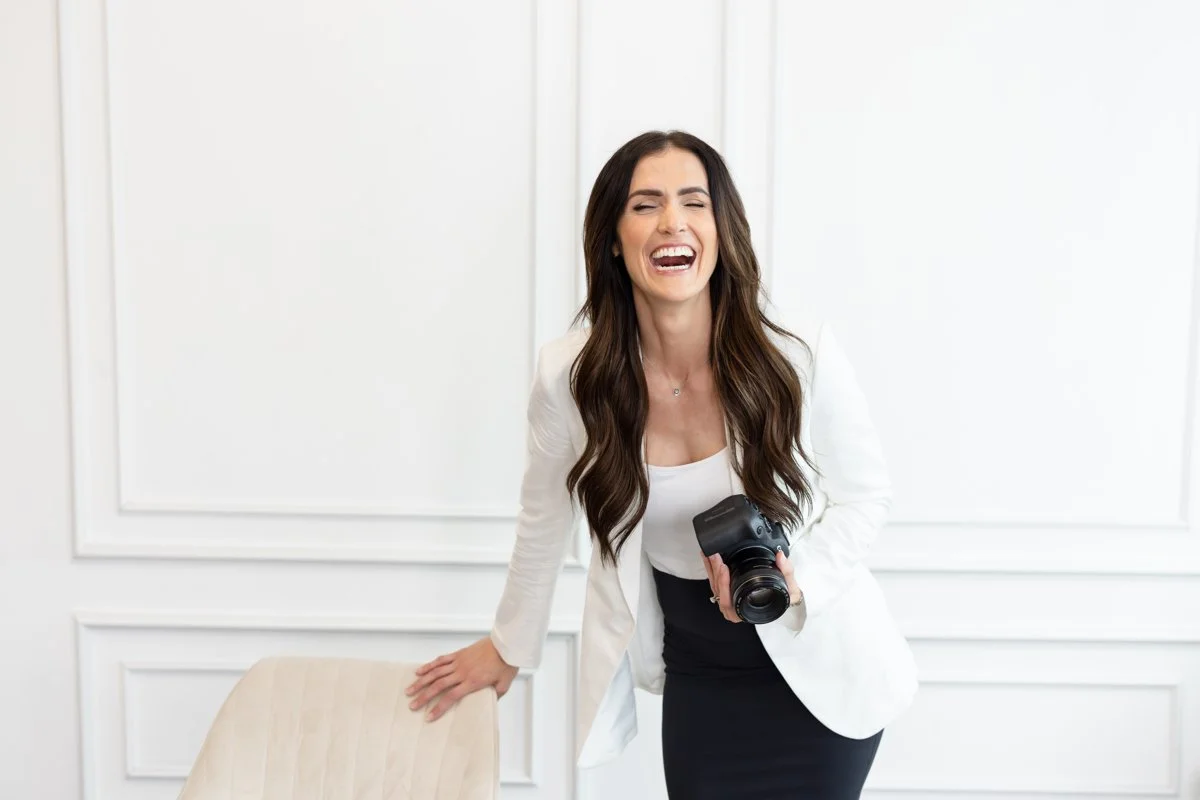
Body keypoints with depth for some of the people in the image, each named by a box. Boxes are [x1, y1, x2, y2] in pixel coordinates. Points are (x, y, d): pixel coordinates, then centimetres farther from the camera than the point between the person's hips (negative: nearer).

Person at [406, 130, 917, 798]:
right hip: (697, 675, 1)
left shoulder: (804, 355, -20)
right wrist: (511, 645, 15)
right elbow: (546, 519, 3)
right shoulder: (568, 374, -15)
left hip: (820, 666, -1)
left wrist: (797, 584, -23)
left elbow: (866, 495, -4)